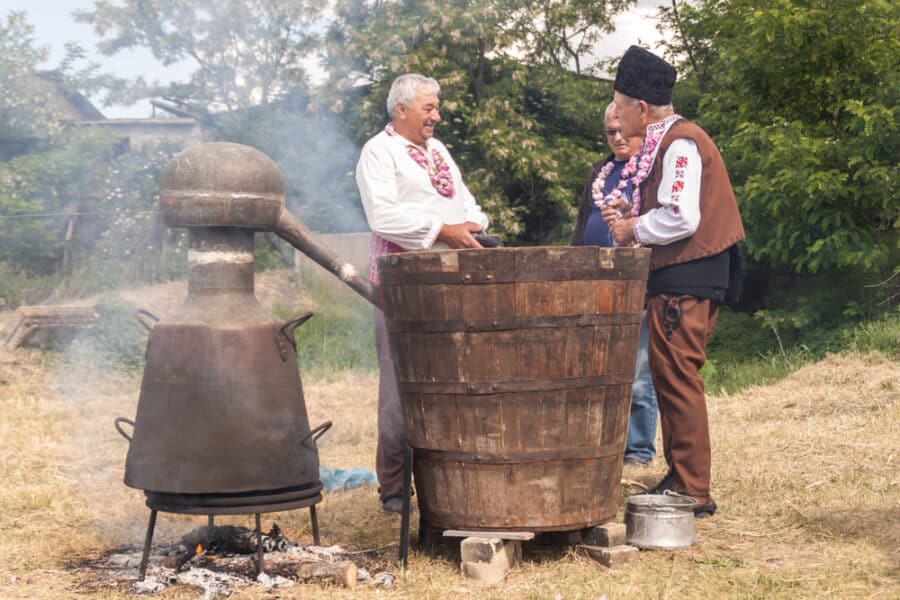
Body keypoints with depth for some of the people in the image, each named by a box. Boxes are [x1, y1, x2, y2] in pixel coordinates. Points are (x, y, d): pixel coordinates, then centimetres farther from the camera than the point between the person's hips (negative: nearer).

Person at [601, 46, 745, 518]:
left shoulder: (680, 144, -15)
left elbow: (682, 217, -23)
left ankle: (693, 491, -2)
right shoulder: (664, 143, 16)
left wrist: (632, 229, -10)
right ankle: (679, 478, 23)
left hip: (686, 279, -11)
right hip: (674, 277, 11)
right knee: (669, 377, 15)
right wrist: (630, 213, 6)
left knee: (677, 378, -7)